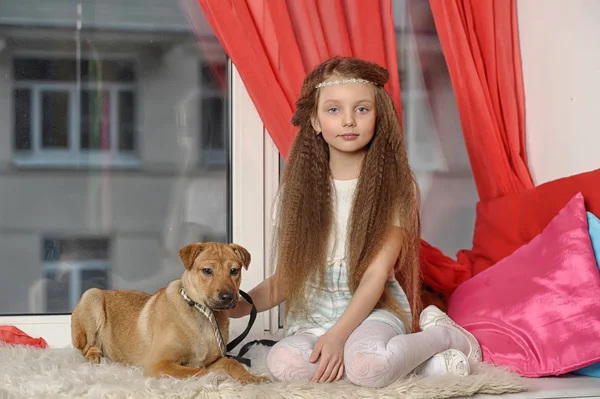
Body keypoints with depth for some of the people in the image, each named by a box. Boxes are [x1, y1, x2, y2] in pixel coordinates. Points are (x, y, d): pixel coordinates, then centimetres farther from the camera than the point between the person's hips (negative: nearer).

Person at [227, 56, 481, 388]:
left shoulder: (393, 185, -4)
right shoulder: (298, 189, 6)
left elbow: (377, 274, -10)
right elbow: (286, 277, 8)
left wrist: (338, 335, -21)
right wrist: (240, 304, -10)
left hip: (373, 310, -4)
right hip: (311, 317, 4)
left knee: (366, 365, -38)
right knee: (283, 362, -31)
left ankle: (446, 336, -6)